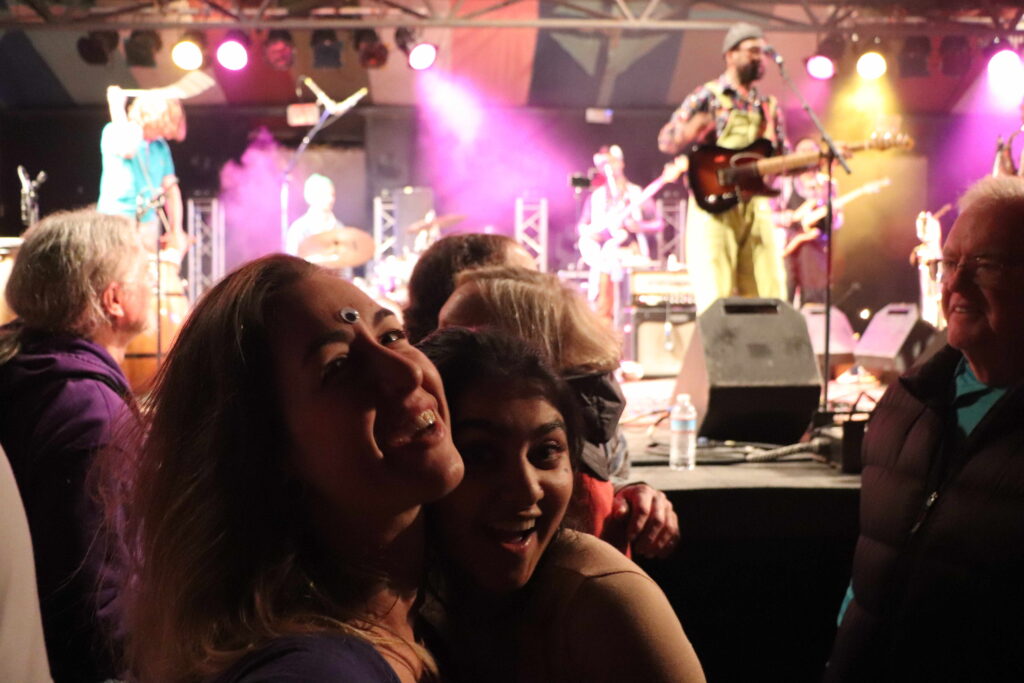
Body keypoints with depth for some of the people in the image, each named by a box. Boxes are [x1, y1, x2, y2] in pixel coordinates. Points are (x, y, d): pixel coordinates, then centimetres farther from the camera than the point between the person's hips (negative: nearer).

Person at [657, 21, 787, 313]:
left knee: (769, 295, -2)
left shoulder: (768, 106, 19)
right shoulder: (707, 96, 5)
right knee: (716, 299, -10)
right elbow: (666, 142, 0)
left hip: (755, 206, 5)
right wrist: (696, 126, -19)